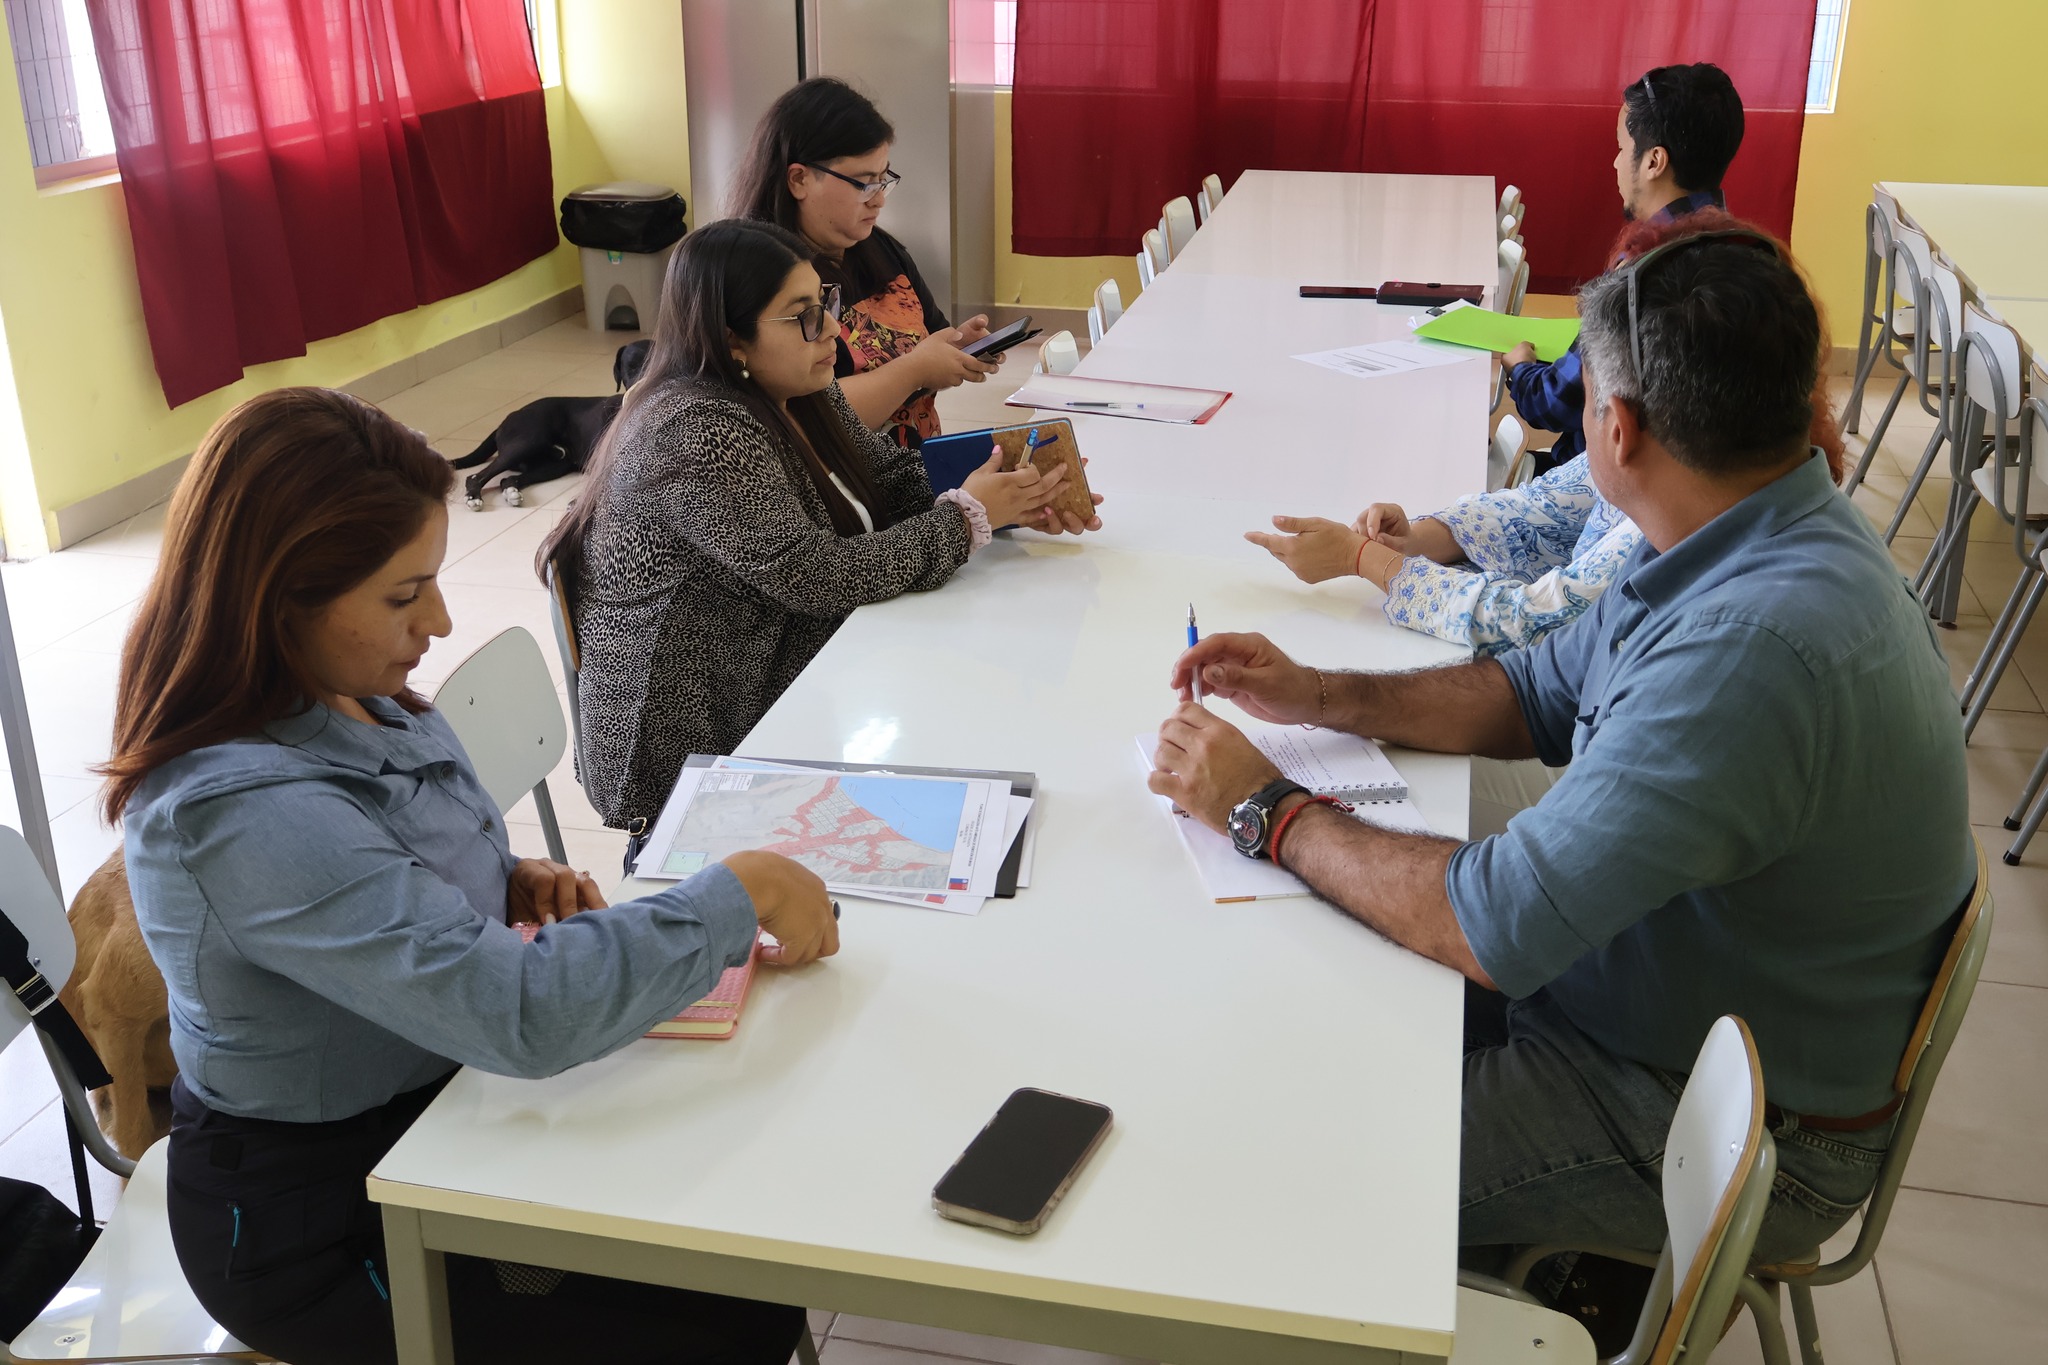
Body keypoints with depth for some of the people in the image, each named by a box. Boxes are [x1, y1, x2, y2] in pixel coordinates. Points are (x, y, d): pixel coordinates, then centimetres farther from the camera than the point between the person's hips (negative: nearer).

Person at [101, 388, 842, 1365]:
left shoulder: (344, 698, -5)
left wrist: (511, 883, -5)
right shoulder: (241, 816, -33)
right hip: (323, 1232, -8)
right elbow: (518, 1009, -39)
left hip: (428, 1099, 8)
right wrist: (742, 894, -28)